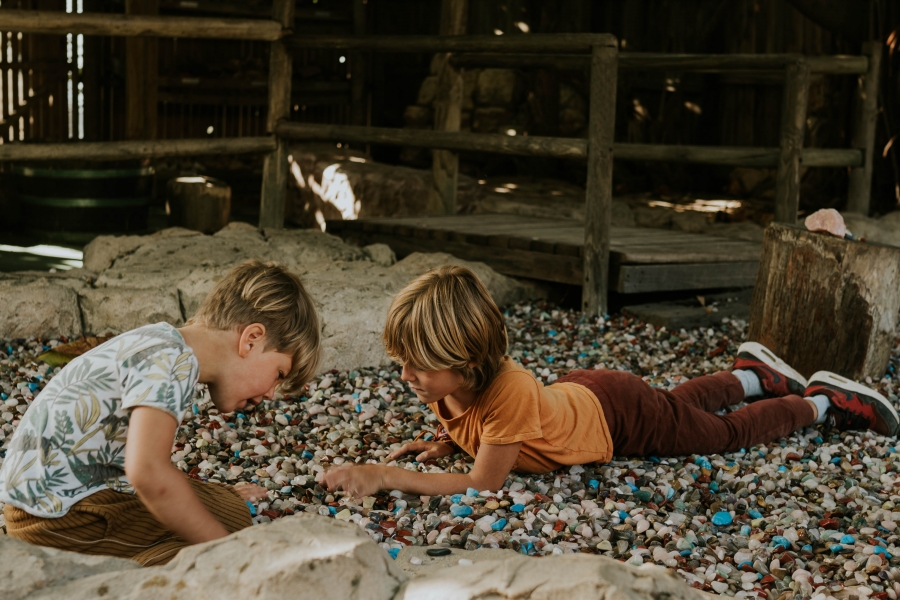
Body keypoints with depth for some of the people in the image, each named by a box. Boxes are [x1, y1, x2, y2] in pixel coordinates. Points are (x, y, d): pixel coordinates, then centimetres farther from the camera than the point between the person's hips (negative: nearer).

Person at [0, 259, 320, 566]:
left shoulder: (158, 342, 10)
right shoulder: (172, 361, -20)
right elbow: (147, 471, -33)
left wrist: (219, 496, 15)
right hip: (59, 516, -10)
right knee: (234, 517, -9)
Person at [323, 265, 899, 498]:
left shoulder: (508, 390, -45)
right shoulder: (449, 383, -22)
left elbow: (484, 485, -46)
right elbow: (470, 422, 2)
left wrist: (386, 476, -50)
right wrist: (445, 443, -20)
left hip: (617, 413, -6)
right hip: (578, 390, 6)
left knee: (729, 432, 17)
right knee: (683, 399, 34)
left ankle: (821, 401, 36)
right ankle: (750, 373, 55)